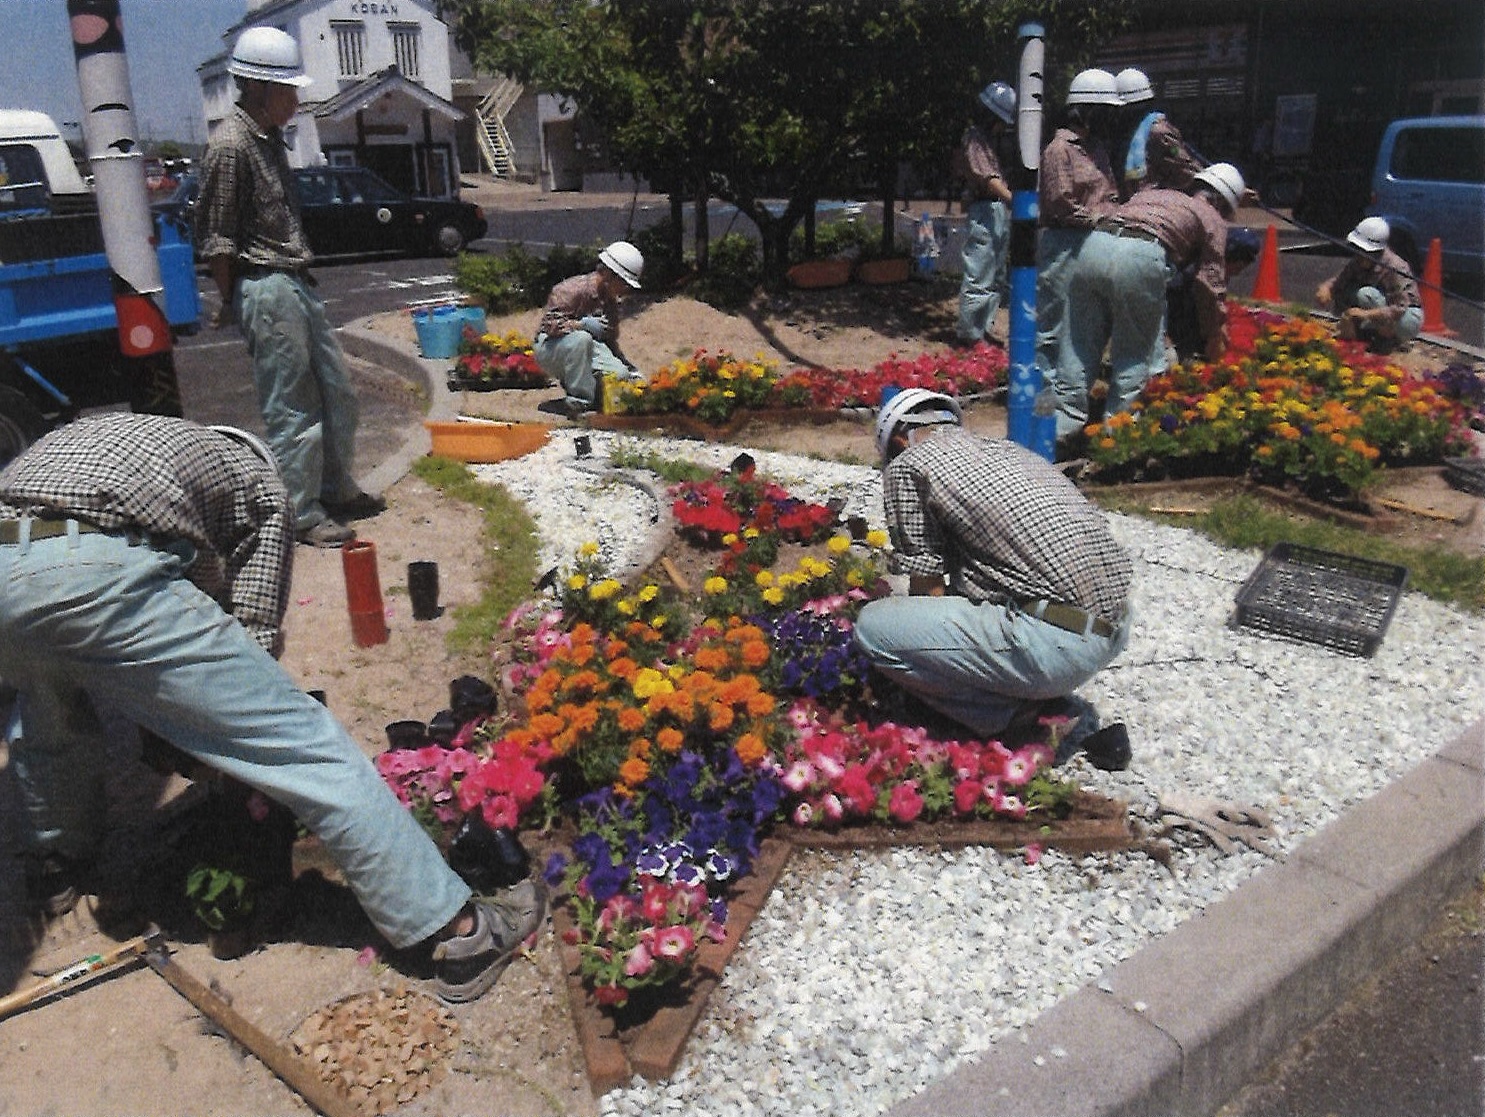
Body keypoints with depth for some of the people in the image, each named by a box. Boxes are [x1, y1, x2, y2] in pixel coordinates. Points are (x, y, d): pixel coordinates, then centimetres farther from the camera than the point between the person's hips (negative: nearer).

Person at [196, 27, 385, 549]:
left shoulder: (269, 137, 14)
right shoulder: (230, 145, -14)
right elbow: (216, 238, -14)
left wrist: (301, 271, 14)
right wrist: (232, 305, -9)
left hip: (297, 283, 9)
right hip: (266, 289, -9)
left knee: (336, 389, 15)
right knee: (293, 408, -3)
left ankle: (338, 489, 30)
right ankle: (304, 516, 8)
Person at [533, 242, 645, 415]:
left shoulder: (611, 301, 8)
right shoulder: (572, 290, -18)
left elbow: (611, 340, 17)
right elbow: (549, 324, -26)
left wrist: (630, 368, 12)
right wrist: (582, 324, -32)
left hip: (585, 349, 7)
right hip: (549, 347, -7)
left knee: (619, 374, -18)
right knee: (581, 339, -40)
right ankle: (580, 402, -28)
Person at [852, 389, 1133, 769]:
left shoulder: (907, 466, 2)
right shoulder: (1009, 449, 24)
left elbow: (927, 586, 4)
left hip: (1057, 644, -9)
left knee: (873, 627, -4)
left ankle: (1029, 717, 1)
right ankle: (1058, 707, 14)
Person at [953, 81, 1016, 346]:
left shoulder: (988, 139, 22)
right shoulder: (974, 138, -7)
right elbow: (987, 178, -19)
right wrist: (1015, 201, -28)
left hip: (1000, 212, 10)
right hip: (985, 212, -10)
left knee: (996, 278, 15)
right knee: (979, 278, -7)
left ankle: (982, 329, 23)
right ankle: (971, 336, -2)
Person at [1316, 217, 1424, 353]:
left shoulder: (1395, 268, -28)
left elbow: (1400, 309, -33)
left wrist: (1366, 314, -43)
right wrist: (1325, 288, -30)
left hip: (1409, 318, -7)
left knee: (1366, 294, -33)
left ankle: (1390, 339, -16)